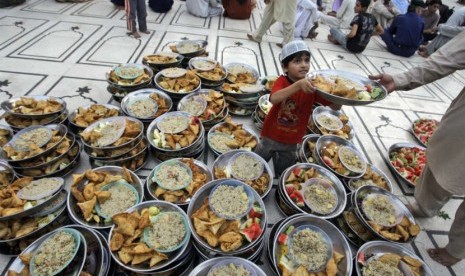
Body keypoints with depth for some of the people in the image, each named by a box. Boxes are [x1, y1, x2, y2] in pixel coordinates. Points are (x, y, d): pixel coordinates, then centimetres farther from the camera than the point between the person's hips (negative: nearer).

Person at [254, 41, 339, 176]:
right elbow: (274, 99, -40)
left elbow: (335, 106, -11)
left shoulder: (312, 85, -10)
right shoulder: (282, 81, -18)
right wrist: (298, 84, -52)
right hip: (271, 136, -2)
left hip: (291, 142, 3)